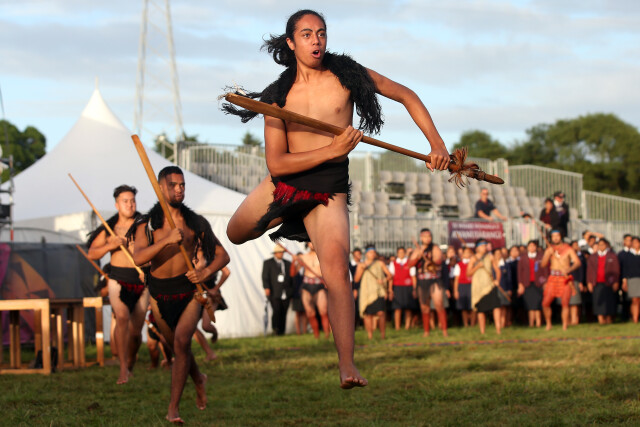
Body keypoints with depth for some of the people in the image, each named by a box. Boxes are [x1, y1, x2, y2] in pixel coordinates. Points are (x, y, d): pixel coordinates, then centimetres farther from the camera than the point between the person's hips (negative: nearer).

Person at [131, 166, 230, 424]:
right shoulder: (146, 225, -3)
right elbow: (138, 258, -20)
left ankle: (173, 408, -16)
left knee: (181, 342, -20)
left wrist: (206, 271, -16)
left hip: (189, 290, -2)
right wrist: (167, 240, -31)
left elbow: (222, 255, 4)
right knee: (177, 346, 16)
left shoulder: (196, 222, -1)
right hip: (159, 293, 2)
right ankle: (199, 380, 48)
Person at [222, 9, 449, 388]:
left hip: (329, 191, -3)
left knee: (337, 267, -25)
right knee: (235, 234, 23)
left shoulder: (347, 75, -4)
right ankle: (288, 219, 55)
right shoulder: (279, 95, -3)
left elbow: (407, 96, 7)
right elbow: (275, 162, -11)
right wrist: (333, 150, -21)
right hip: (282, 184, 3)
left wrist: (437, 145, -2)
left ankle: (347, 365, -28)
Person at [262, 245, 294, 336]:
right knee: (277, 311, -16)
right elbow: (265, 277, 1)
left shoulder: (288, 264, 19)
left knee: (283, 313, -2)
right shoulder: (268, 263, 10)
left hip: (286, 293, 3)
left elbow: (291, 277, 19)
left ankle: (281, 331, 1)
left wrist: (291, 292, 13)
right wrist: (266, 288, -13)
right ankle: (275, 329, -1)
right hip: (274, 293, -3)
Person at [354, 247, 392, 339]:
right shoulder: (361, 265, 14)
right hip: (366, 292, 1)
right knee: (368, 315, -4)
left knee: (381, 312, -16)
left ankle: (382, 334, -6)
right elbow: (356, 279, 5)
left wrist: (384, 280, -8)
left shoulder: (380, 264, 13)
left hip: (379, 291, -1)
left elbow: (389, 275, 12)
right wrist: (362, 269, -7)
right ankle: (370, 336, 2)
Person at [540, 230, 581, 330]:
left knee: (565, 303, -12)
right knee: (545, 303, -4)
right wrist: (549, 254, -12)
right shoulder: (549, 249, 11)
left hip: (565, 279, -3)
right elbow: (543, 265, 4)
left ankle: (564, 326, -5)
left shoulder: (568, 249, 1)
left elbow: (577, 263, -8)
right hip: (553, 278, 3)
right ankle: (548, 324, 14)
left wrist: (569, 270, -26)